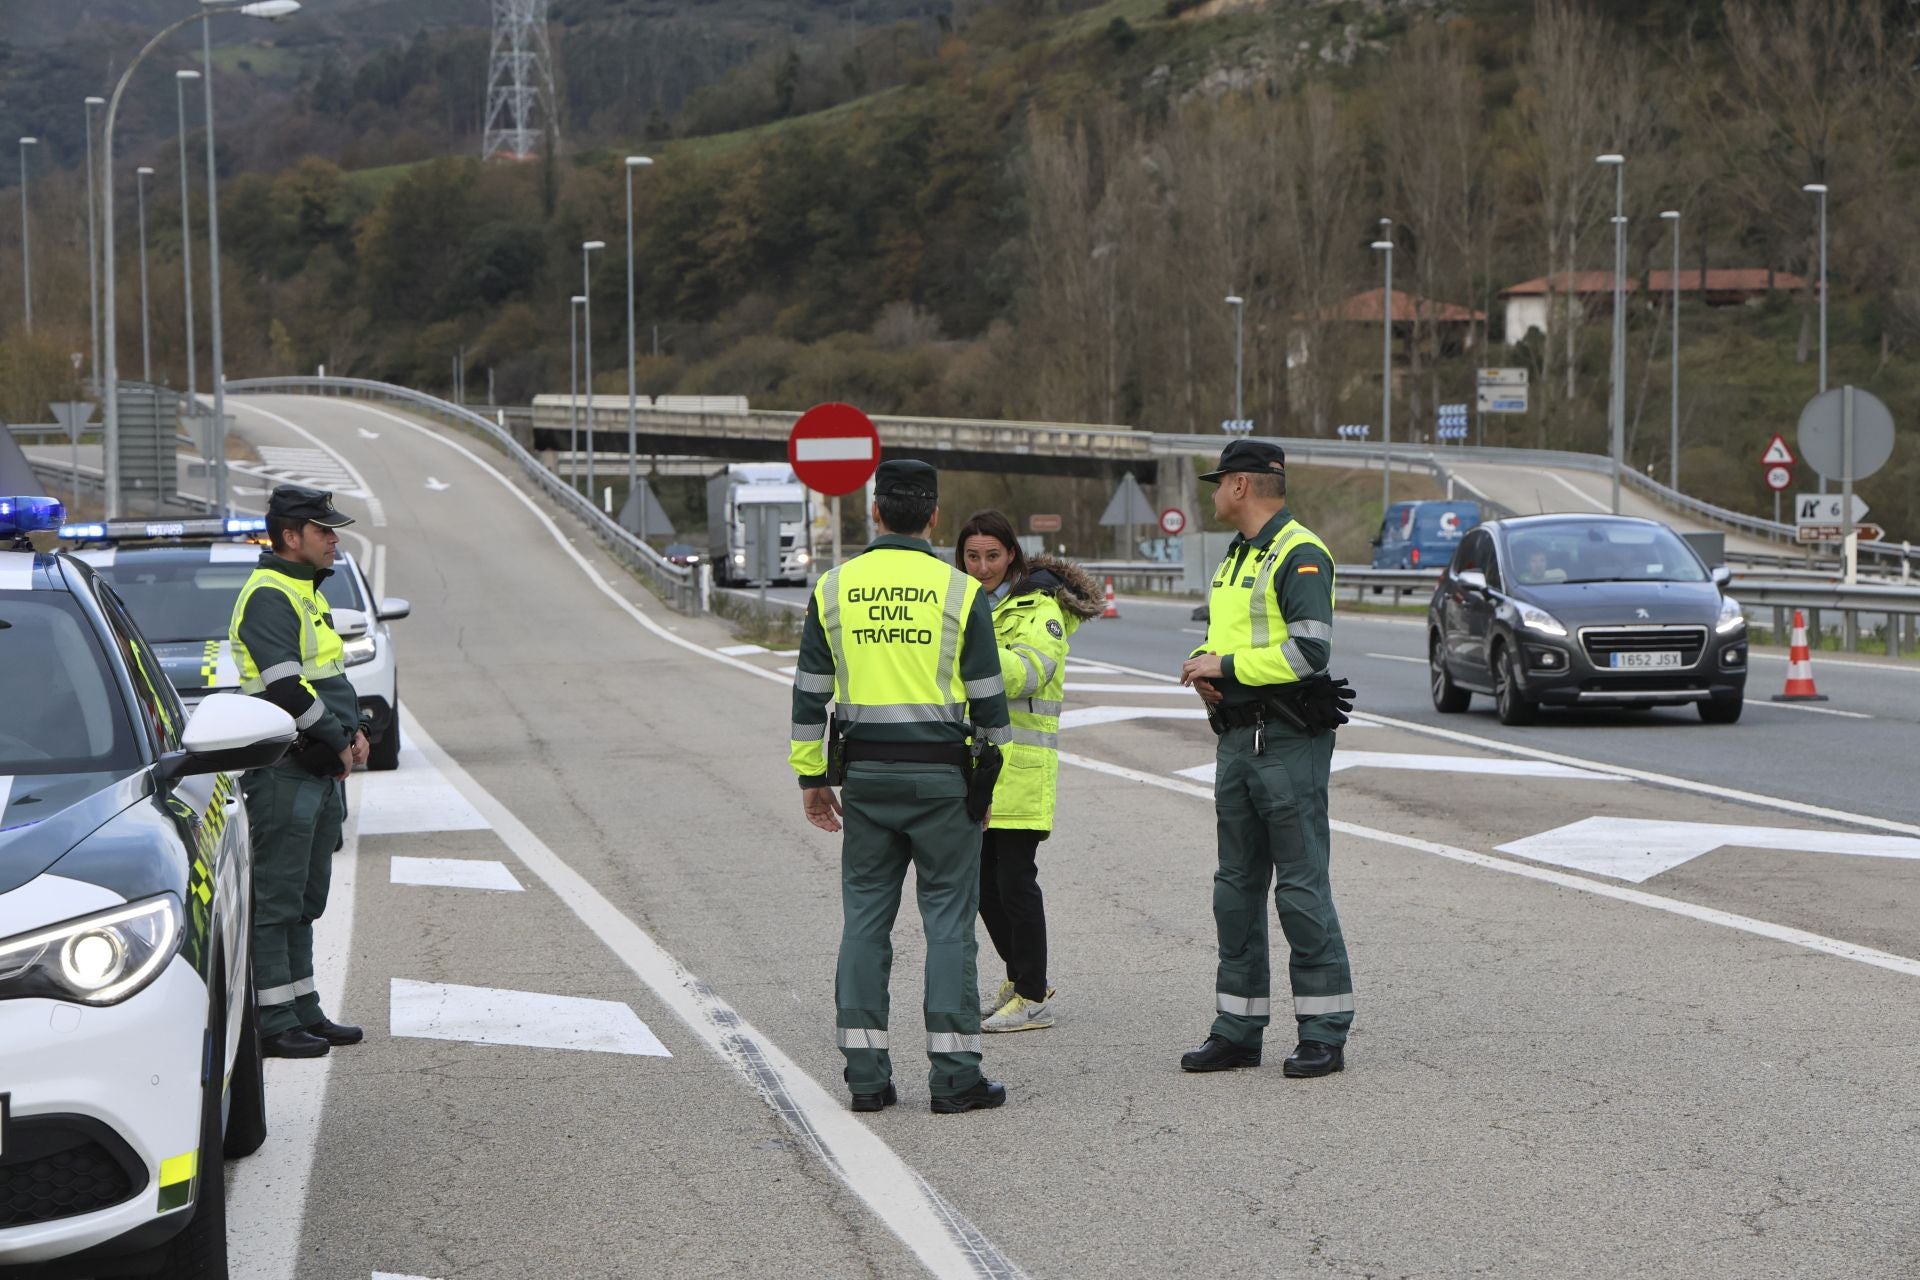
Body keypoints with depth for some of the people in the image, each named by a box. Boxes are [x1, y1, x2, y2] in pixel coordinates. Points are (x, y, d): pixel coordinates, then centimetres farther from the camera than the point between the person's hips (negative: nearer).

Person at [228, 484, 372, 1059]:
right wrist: (338, 739, -16)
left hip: (321, 772, 10)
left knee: (304, 901, 14)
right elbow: (284, 685, -23)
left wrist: (352, 729, 8)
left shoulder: (305, 591, 18)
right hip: (284, 773, -10)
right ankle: (273, 1024, -3)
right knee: (276, 898, -6)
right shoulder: (268, 596, -14)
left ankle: (304, 1012, 21)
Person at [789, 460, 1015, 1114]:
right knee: (948, 919, 1)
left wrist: (811, 777, 12)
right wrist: (988, 784, 8)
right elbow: (987, 698, -2)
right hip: (941, 773, -2)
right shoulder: (960, 591, -4)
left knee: (865, 918, 7)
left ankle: (866, 1075, 6)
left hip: (865, 774, 3)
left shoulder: (833, 587, 3)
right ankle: (954, 1076, -1)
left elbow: (809, 693, 5)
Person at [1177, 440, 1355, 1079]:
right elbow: (1218, 636, 27)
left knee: (1302, 886, -6)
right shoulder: (1235, 558, 19)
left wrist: (1225, 665, -15)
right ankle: (1238, 1028, 17)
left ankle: (1324, 1033, -1)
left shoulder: (1300, 556, -11)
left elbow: (1308, 651, -22)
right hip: (1237, 737, 9)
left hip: (1291, 741, -9)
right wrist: (1202, 667, 3)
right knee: (1237, 884, 11)